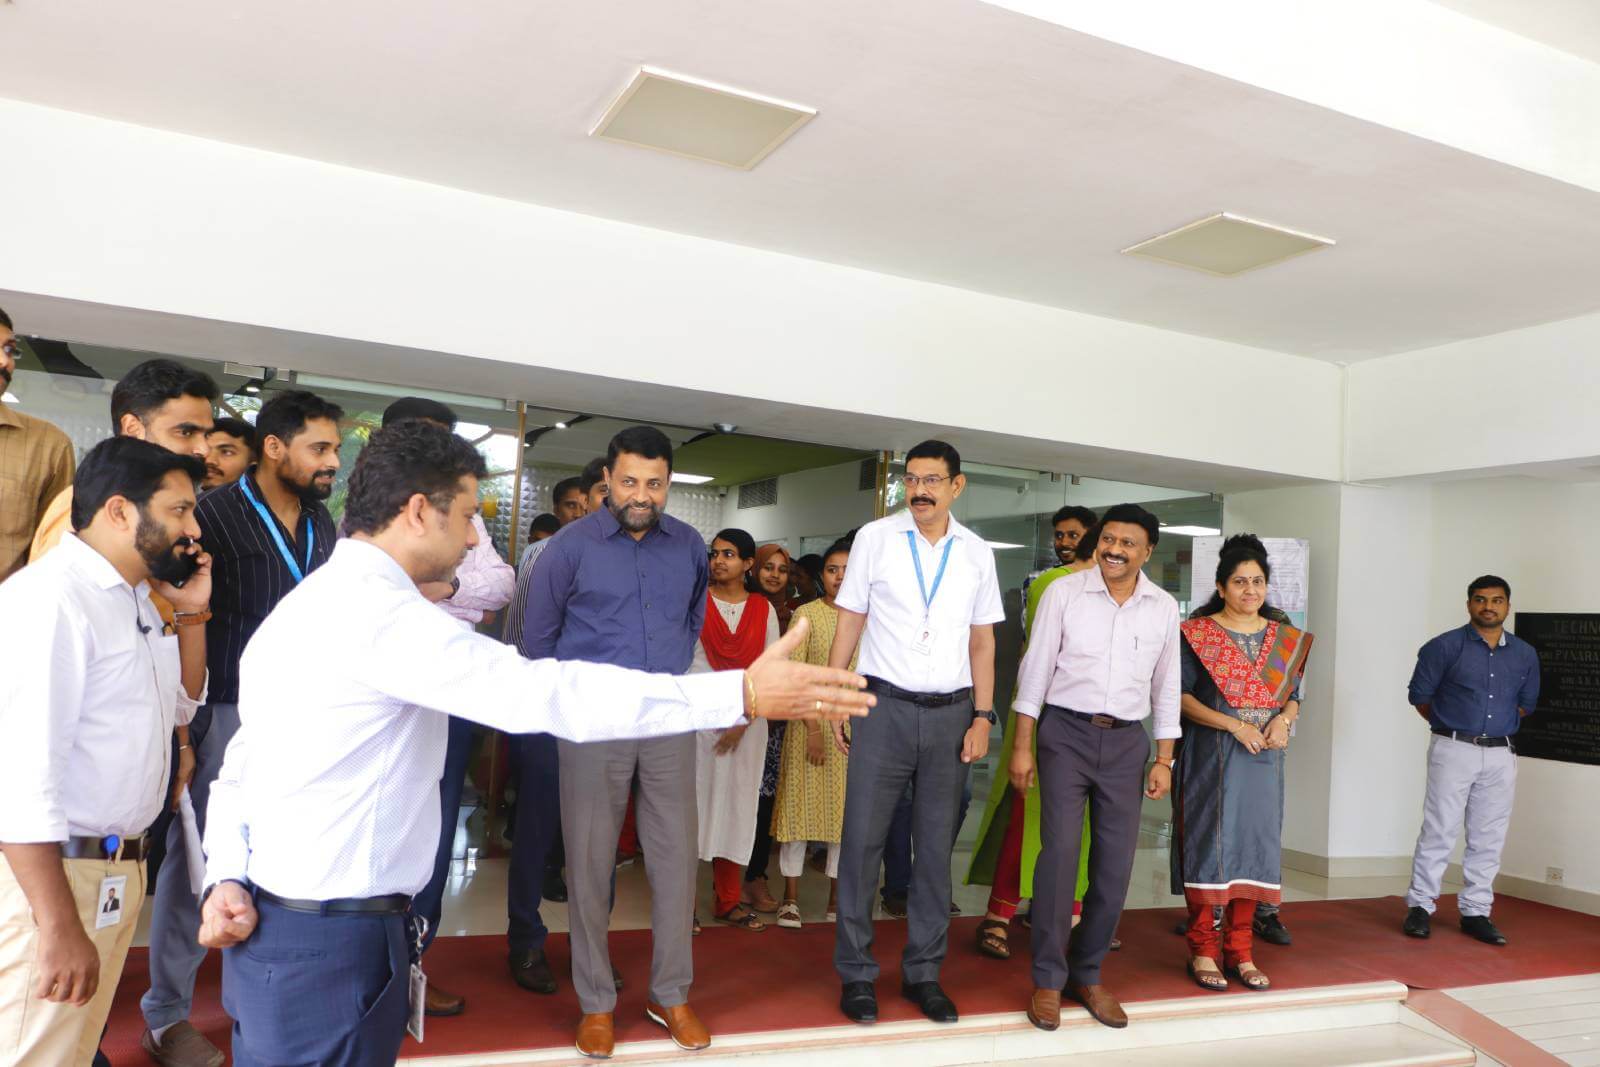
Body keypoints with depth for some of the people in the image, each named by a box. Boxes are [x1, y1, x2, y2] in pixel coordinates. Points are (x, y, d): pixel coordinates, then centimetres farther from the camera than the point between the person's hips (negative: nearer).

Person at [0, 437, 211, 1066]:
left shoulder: (135, 599, 9)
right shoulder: (52, 597, -19)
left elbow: (178, 707, 23)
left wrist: (191, 616, 8)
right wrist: (59, 927, -24)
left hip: (114, 870, 9)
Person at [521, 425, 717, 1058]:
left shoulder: (690, 546, 4)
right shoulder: (570, 546, -5)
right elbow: (538, 636, 6)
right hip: (592, 722, -2)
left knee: (675, 856, 6)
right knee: (590, 861, 5)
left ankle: (671, 994, 21)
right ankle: (596, 1002, 20)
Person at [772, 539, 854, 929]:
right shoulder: (806, 614, -2)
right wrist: (813, 727, -13)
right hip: (811, 721, -3)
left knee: (846, 807, 7)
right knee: (800, 802, 1)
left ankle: (836, 897, 19)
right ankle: (791, 897, 12)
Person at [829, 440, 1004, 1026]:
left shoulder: (976, 553, 6)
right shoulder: (875, 537, 0)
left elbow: (982, 640, 10)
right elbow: (849, 624, 1)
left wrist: (982, 717, 2)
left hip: (951, 713, 2)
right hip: (885, 708, -2)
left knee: (936, 847, 9)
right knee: (863, 841, 0)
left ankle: (923, 971, 23)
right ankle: (856, 972, 14)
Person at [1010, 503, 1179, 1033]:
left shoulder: (1164, 607, 5)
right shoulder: (1063, 592, -5)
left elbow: (1165, 686, 12)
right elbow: (1036, 670, -3)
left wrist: (1164, 759, 9)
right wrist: (1022, 746, -5)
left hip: (1126, 741, 3)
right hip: (1066, 732, -3)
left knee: (1116, 863, 5)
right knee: (1059, 853, -7)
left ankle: (1087, 974, 22)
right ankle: (1048, 979, 6)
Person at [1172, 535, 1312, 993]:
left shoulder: (1286, 638, 11)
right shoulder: (1197, 633, -3)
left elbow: (1294, 695, 15)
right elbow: (1181, 696, -7)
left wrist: (1283, 720, -7)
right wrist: (1235, 725, -16)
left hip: (1264, 759, 4)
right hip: (1210, 756, -4)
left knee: (1256, 845, 6)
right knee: (1208, 845, -2)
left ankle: (1240, 951, 17)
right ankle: (1203, 951, 9)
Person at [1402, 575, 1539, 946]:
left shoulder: (1525, 655, 8)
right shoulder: (1445, 647, -5)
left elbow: (1527, 703, 21)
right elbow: (1419, 695, 1)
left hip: (1501, 755, 4)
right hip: (1454, 750, -4)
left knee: (1488, 839, 8)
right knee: (1439, 831, -3)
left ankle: (1476, 912, 18)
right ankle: (1420, 907, 6)